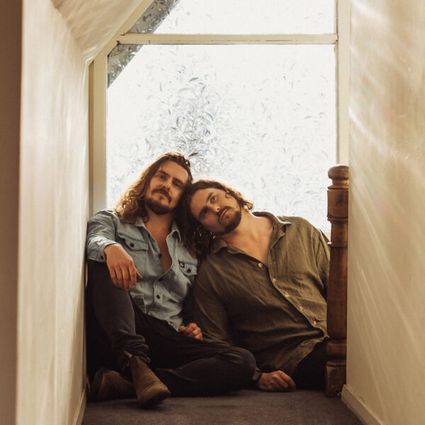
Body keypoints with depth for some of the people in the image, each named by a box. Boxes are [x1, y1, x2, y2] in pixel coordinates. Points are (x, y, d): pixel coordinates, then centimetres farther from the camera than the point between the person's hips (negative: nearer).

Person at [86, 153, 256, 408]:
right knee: (105, 263, -26)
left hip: (167, 339, 3)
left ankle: (125, 383, -38)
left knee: (242, 362, -22)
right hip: (114, 337, -2)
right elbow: (94, 241, -8)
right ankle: (135, 365, -43)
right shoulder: (111, 221, 16)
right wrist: (111, 248, -32)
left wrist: (192, 328, 5)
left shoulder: (190, 250, 25)